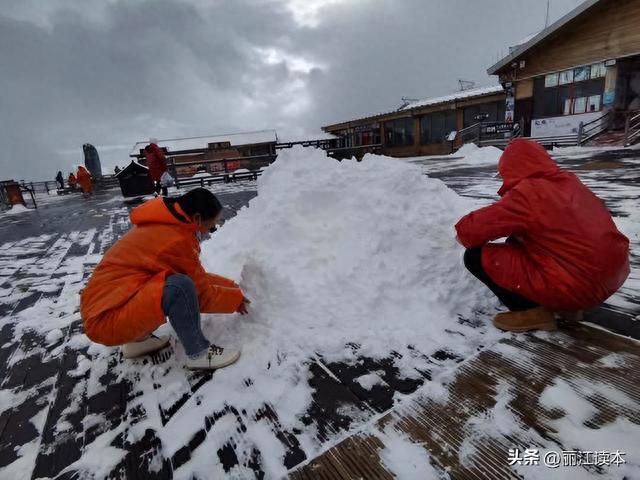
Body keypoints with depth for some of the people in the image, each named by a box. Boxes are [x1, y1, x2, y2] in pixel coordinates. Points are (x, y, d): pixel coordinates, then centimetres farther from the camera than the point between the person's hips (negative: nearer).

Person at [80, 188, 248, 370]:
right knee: (180, 286, -29)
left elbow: (197, 278, 15)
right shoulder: (178, 240, -23)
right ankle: (198, 354, -9)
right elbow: (202, 295, -11)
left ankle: (138, 339, 14)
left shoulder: (164, 225, 6)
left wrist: (229, 285, 14)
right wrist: (236, 298, 3)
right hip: (107, 319, -10)